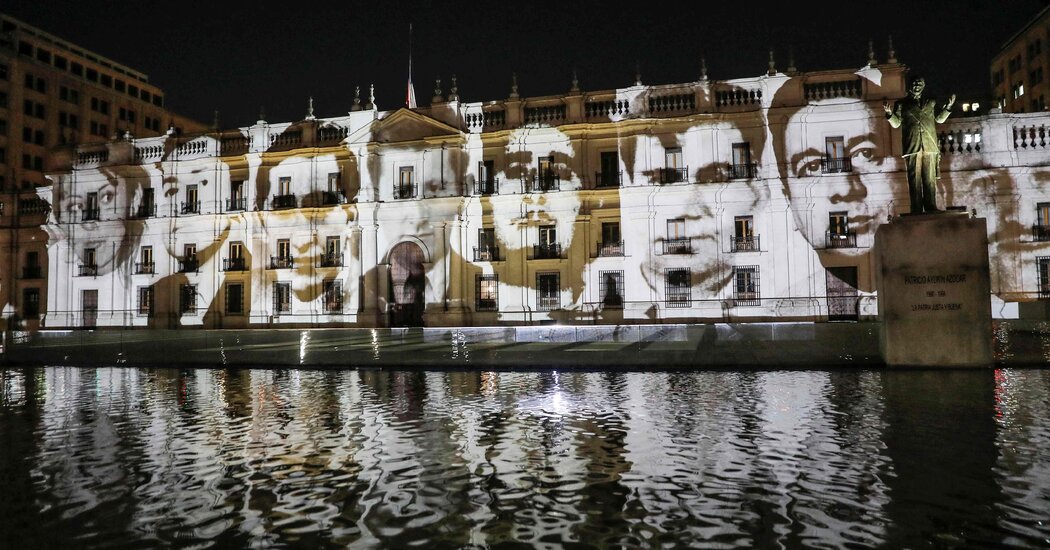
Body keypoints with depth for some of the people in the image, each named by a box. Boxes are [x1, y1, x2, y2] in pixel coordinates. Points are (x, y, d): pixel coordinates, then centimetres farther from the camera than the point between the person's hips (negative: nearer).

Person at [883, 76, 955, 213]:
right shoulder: (901, 104, 14)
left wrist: (948, 107, 7)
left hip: (930, 146, 3)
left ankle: (931, 207, 3)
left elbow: (939, 118, 23)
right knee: (914, 179, -6)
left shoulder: (931, 102, 21)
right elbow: (896, 123, 8)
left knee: (930, 179, 0)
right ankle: (916, 210, -6)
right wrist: (889, 113, -10)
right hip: (912, 146, -3)